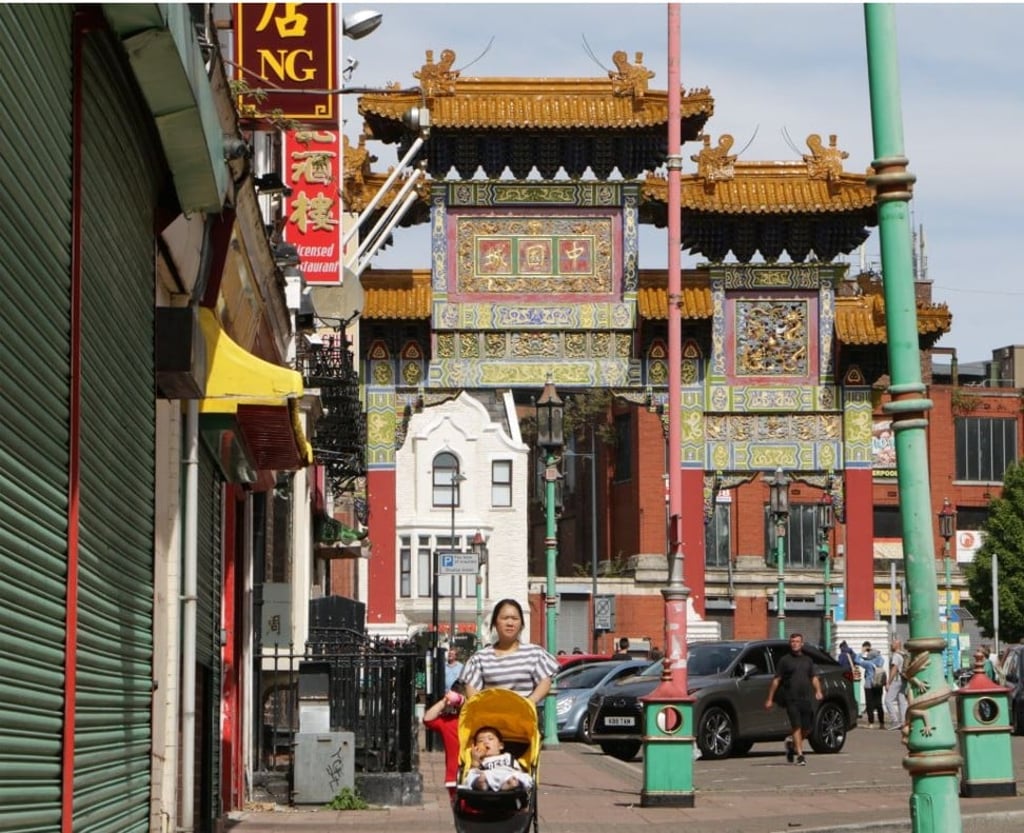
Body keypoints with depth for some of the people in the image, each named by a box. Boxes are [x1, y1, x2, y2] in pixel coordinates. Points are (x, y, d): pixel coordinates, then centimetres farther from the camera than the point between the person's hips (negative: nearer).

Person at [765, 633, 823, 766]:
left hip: (806, 699, 4)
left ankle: (792, 745, 29)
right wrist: (770, 699, 0)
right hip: (791, 699, -4)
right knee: (797, 727, -10)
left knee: (807, 728, 4)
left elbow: (814, 677, 19)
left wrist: (818, 691, -1)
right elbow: (776, 680, 3)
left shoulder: (808, 660, 17)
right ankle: (800, 755, -8)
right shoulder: (785, 660, 4)